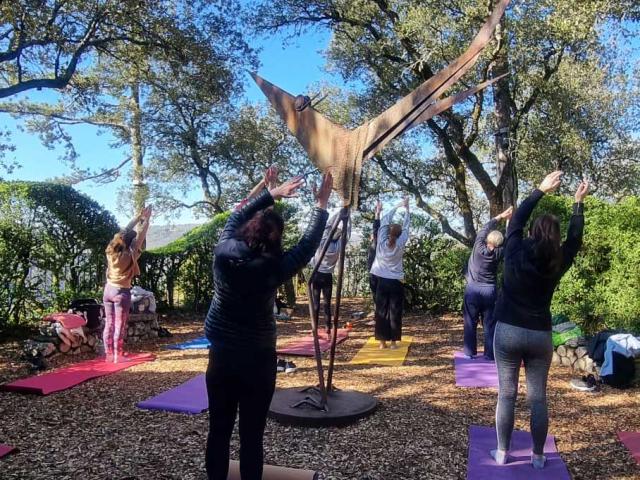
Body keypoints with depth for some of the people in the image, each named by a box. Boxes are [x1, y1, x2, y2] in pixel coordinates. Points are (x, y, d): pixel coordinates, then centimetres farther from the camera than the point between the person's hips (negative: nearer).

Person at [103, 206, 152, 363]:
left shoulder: (111, 250, 0)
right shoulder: (129, 255, -16)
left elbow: (125, 231, 7)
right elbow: (140, 235, -10)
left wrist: (139, 217, 12)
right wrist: (146, 219, 1)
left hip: (108, 289, 6)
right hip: (121, 292, -6)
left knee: (109, 324, 10)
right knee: (120, 325, 0)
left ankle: (109, 354, 16)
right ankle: (118, 356, 4)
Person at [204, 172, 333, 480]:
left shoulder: (224, 251, -8)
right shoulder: (273, 268, -17)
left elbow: (236, 217, 9)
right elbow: (308, 245, -4)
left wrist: (272, 194, 14)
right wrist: (321, 205, 4)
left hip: (220, 356, 4)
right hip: (256, 360, -4)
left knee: (219, 430, 15)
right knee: (251, 436, 7)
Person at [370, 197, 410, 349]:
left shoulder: (382, 243, -6)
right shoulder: (400, 244, -8)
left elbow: (384, 222, 3)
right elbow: (406, 227, 2)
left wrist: (396, 207, 11)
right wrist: (406, 208, 11)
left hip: (383, 282, 1)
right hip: (396, 283, -1)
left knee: (381, 311, 5)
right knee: (395, 312, 4)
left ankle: (382, 341, 7)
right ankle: (393, 341, 6)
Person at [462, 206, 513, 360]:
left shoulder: (479, 247, -10)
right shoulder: (499, 253, -7)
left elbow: (485, 229, 3)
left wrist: (501, 216, 8)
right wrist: (509, 220, 11)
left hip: (472, 289, -1)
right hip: (489, 290, 1)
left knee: (470, 323, 5)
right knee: (489, 324, 6)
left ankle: (470, 352, 8)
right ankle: (490, 354, 7)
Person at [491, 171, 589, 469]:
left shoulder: (515, 254, -8)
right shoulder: (557, 264, -4)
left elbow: (517, 220, 5)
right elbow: (575, 237, 12)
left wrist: (541, 190, 9)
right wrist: (579, 201, 18)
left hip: (508, 332, -1)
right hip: (540, 335, 1)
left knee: (506, 394, 7)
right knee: (538, 398, 11)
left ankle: (502, 453, 17)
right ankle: (537, 456, 22)